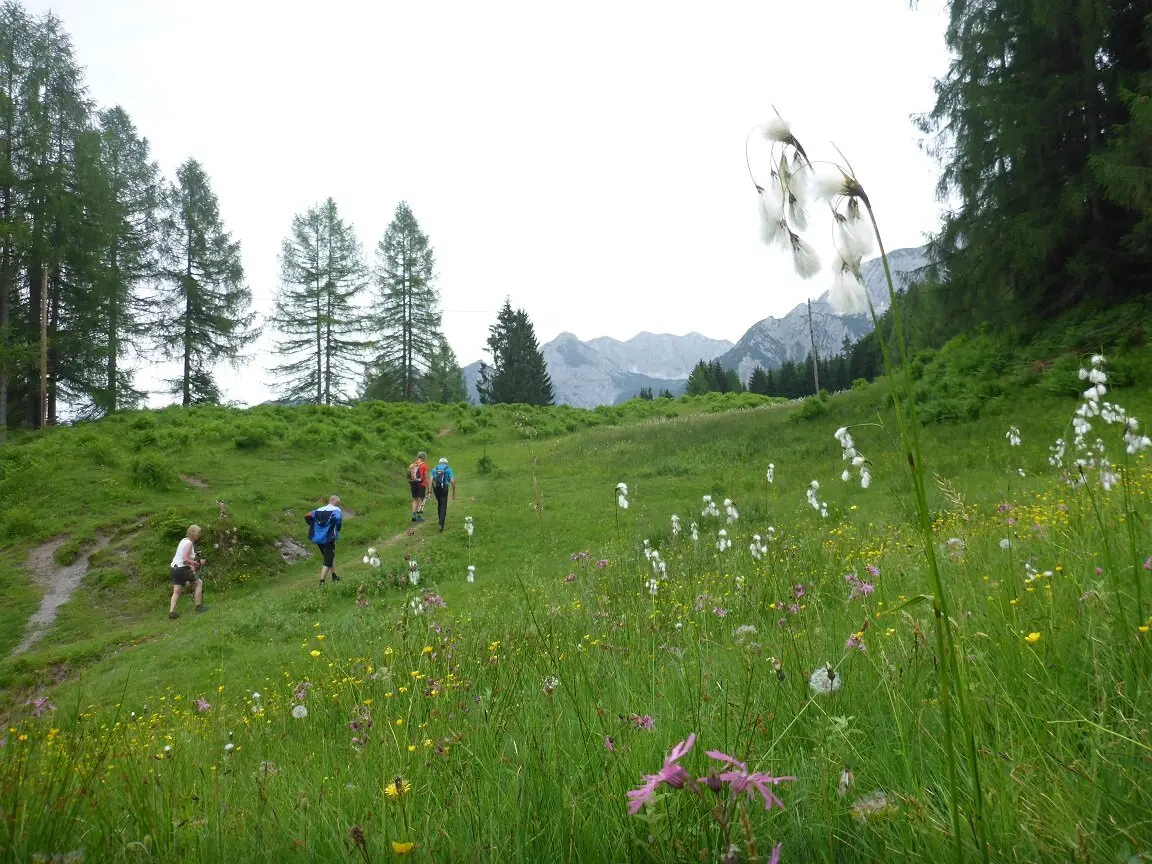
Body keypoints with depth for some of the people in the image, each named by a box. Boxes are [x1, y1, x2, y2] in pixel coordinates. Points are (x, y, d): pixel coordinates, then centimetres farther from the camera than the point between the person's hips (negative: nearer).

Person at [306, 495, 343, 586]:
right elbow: (338, 519, -23)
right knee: (328, 561, 1)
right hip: (328, 539, -7)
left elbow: (307, 516, 3)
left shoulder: (319, 510, 13)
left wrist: (314, 526, 9)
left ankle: (334, 576, 36)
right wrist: (336, 530, -5)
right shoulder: (336, 510, -3)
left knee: (329, 557, 24)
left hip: (318, 538, 7)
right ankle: (322, 582, -3)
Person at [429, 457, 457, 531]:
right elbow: (452, 481, -3)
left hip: (436, 488, 3)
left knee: (439, 503, 24)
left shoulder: (434, 469, 15)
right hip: (444, 488, -3)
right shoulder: (448, 469, 8)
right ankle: (441, 524, -14)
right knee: (443, 506, -1)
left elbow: (431, 480, 3)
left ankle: (441, 521, 31)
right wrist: (454, 493, 2)